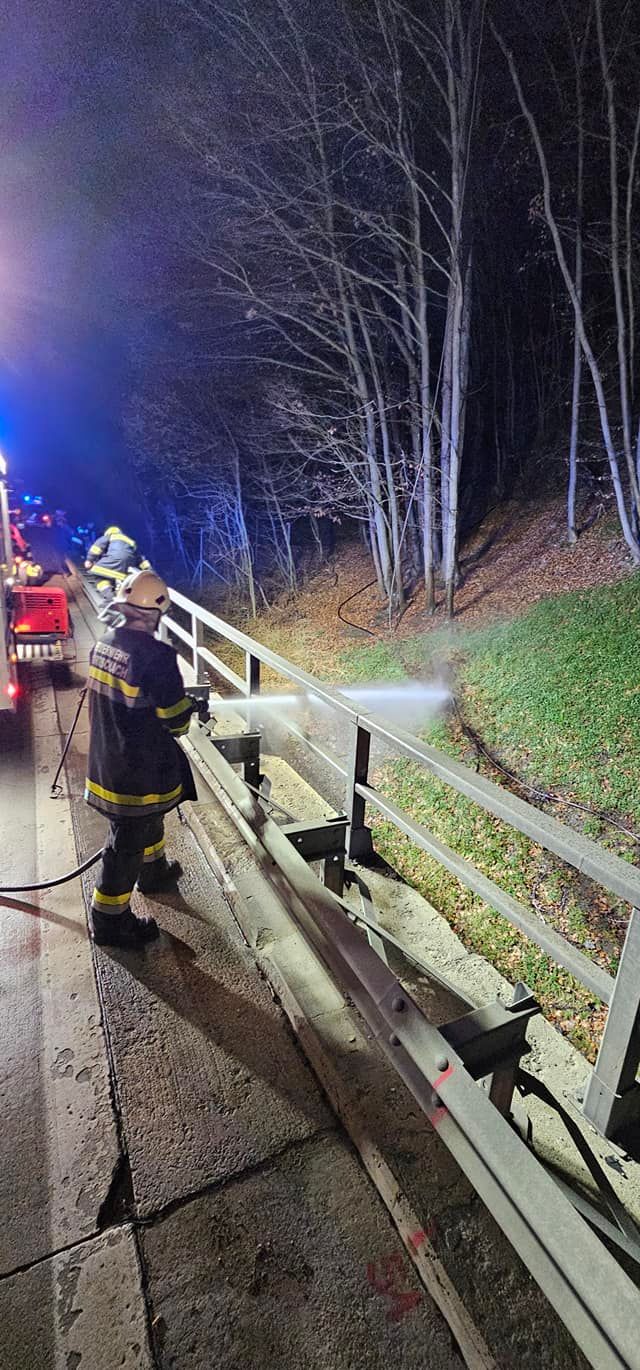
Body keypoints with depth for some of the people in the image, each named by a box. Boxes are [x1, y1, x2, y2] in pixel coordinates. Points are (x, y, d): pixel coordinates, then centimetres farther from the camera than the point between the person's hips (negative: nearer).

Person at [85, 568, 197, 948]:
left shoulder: (104, 644, -2)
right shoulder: (156, 656, -27)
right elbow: (176, 720, -21)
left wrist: (176, 701, 12)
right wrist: (188, 707, 2)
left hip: (107, 758, 8)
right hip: (139, 769, -8)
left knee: (149, 817, 30)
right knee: (128, 842, 8)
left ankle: (154, 871, 52)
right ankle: (111, 920, 25)